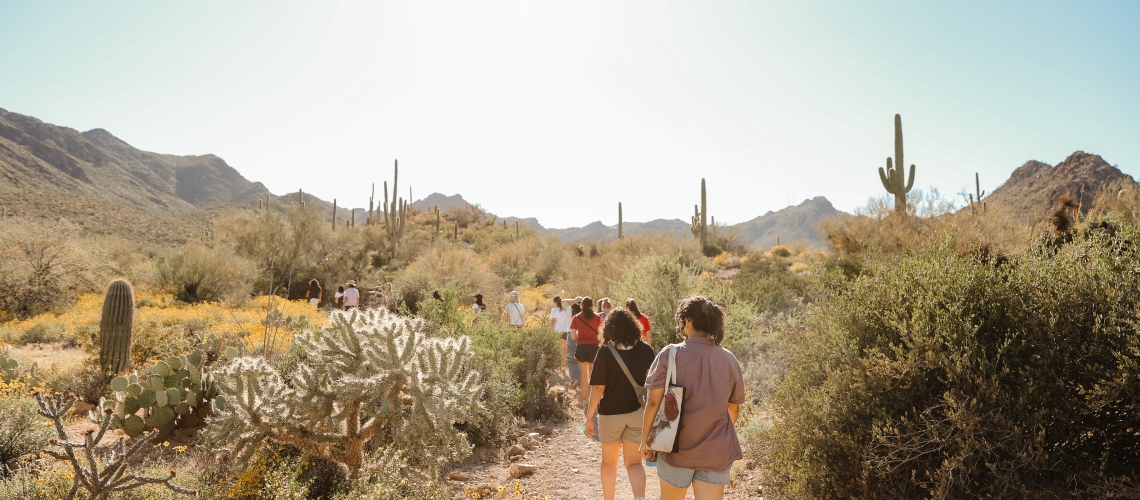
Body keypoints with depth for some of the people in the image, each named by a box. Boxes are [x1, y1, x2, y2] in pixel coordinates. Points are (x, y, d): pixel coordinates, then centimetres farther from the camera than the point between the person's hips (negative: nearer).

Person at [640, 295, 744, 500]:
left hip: (677, 447, -2)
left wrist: (645, 439, 3)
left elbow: (654, 403, -10)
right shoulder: (729, 360, -1)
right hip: (717, 452, 2)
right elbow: (733, 408, 9)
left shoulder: (670, 354, -12)